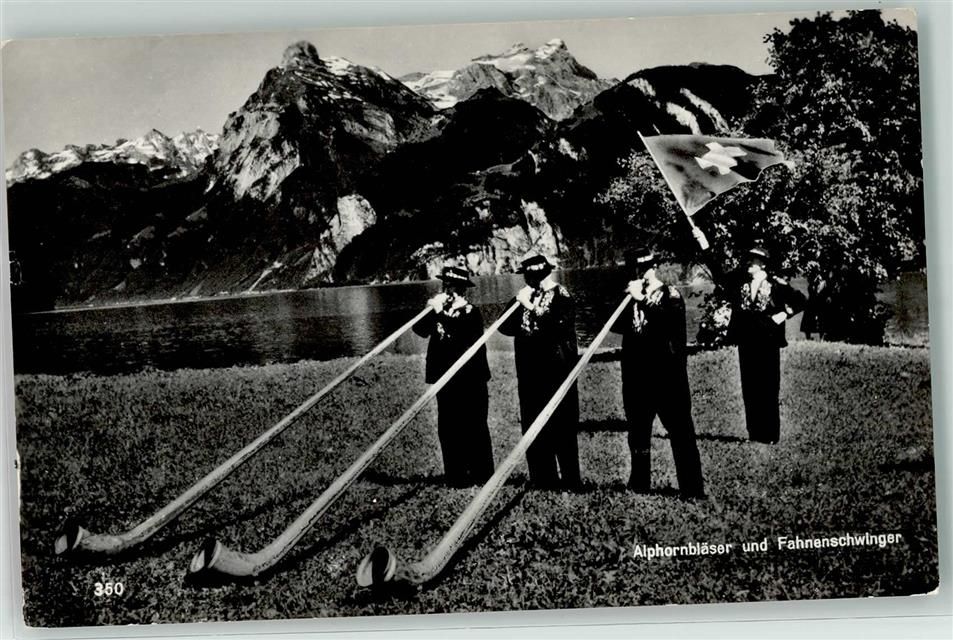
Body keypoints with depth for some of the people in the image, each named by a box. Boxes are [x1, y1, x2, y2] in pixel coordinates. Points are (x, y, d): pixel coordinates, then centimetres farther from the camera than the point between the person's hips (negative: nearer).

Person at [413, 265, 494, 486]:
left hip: (469, 379, -5)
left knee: (474, 428, 1)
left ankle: (481, 474, 7)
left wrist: (442, 314, -23)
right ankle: (455, 475, 12)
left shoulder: (470, 312, -5)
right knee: (447, 429, 5)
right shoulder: (440, 310, 11)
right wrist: (433, 310, -11)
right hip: (445, 377, 5)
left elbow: (461, 335, -23)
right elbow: (420, 329, -1)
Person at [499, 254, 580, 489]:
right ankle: (542, 480, 18)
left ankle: (569, 481, 3)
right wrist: (518, 304, -6)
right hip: (530, 373, 6)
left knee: (562, 429, -3)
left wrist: (532, 309, -19)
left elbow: (556, 329, -20)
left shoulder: (560, 296, -5)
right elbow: (506, 328, 6)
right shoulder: (526, 298, 12)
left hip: (556, 371, -6)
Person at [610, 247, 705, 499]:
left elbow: (668, 321, -20)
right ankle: (639, 485, 28)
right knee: (638, 435, 15)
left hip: (668, 376, -5)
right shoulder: (631, 296, 13)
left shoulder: (670, 295, -1)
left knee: (681, 434, -5)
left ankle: (693, 490, -1)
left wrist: (642, 300, -20)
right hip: (636, 377, 5)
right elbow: (614, 325, 5)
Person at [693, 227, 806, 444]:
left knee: (769, 390, -1)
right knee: (749, 390, 7)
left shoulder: (777, 285, -3)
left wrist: (783, 315, -9)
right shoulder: (739, 280, 7)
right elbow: (718, 274, 3)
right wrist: (705, 247, -2)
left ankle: (771, 435, 6)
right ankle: (754, 433, 14)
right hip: (746, 343, 4)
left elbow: (799, 300, 4)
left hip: (768, 343, -4)